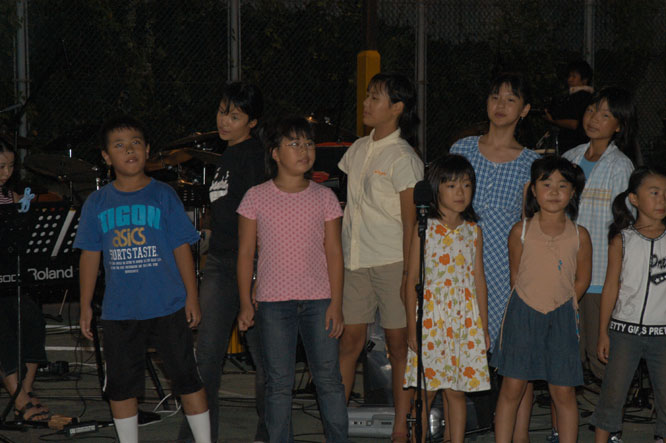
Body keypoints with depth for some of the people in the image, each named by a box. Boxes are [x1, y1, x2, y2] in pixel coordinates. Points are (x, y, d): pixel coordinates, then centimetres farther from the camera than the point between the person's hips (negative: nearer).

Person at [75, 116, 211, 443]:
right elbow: (90, 255, 9)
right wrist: (85, 306, 7)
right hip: (119, 312, 2)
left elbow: (182, 248, 1)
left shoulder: (163, 196, -1)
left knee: (186, 378, 0)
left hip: (168, 306, -2)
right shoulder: (97, 202, 5)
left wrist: (192, 297, -2)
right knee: (121, 387, 8)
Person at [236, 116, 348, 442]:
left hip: (318, 300, 1)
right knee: (279, 382, 4)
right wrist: (245, 303, -1)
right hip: (273, 303, -1)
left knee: (328, 377, 4)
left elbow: (334, 252, 4)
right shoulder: (257, 198, -1)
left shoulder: (324, 197, 3)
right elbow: (245, 253, 3)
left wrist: (336, 303, -2)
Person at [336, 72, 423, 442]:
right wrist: (338, 254, 13)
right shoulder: (358, 150, 12)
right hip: (356, 259, 6)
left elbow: (410, 219, -10)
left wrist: (409, 272, -14)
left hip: (392, 260, -6)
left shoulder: (403, 158, -8)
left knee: (398, 343, 0)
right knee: (351, 339, 5)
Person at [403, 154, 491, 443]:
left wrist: (483, 327, 8)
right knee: (426, 392, 1)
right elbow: (412, 280, -2)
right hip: (429, 320, -3)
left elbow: (479, 280, 11)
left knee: (457, 391, 7)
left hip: (464, 321, 3)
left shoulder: (473, 231, 7)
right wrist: (412, 327, -6)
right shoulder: (424, 229, -3)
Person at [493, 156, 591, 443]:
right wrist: (529, 305, 2)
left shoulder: (579, 236, -2)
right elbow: (515, 275, 6)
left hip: (562, 317, 0)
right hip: (522, 314, 0)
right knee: (512, 387, 0)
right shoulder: (521, 231, -2)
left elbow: (582, 279, 8)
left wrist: (562, 306, 2)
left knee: (564, 392, 3)